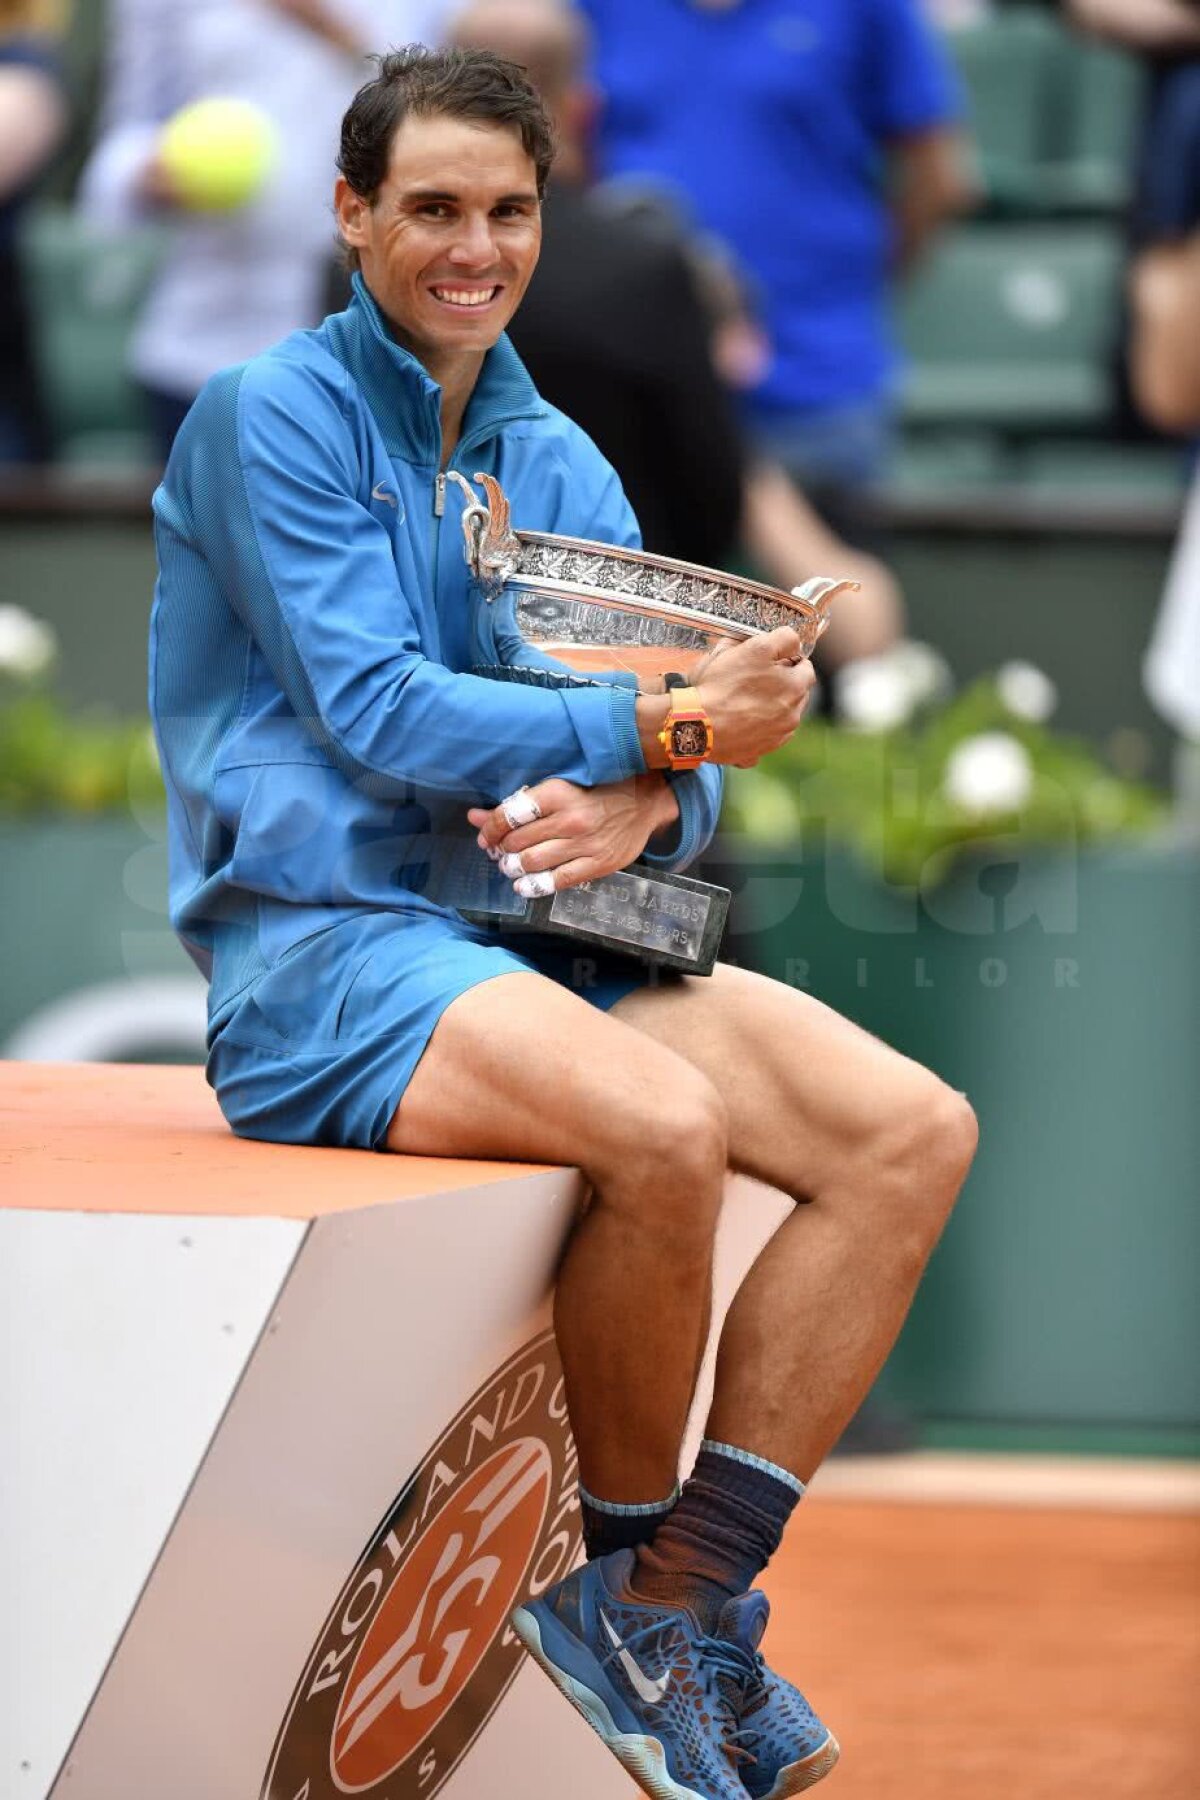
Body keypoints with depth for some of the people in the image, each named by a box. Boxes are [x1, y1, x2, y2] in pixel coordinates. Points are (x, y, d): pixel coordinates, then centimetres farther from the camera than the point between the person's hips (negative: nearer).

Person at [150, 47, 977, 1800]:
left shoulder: (561, 465, 17)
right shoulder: (272, 418, -3)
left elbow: (681, 770, 11)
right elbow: (376, 711, -15)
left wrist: (640, 809, -14)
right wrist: (656, 729, -22)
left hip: (533, 936, 7)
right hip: (321, 947, -7)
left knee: (914, 1129, -12)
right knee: (665, 1125, -34)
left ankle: (692, 1595, -11)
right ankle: (621, 1575, -11)